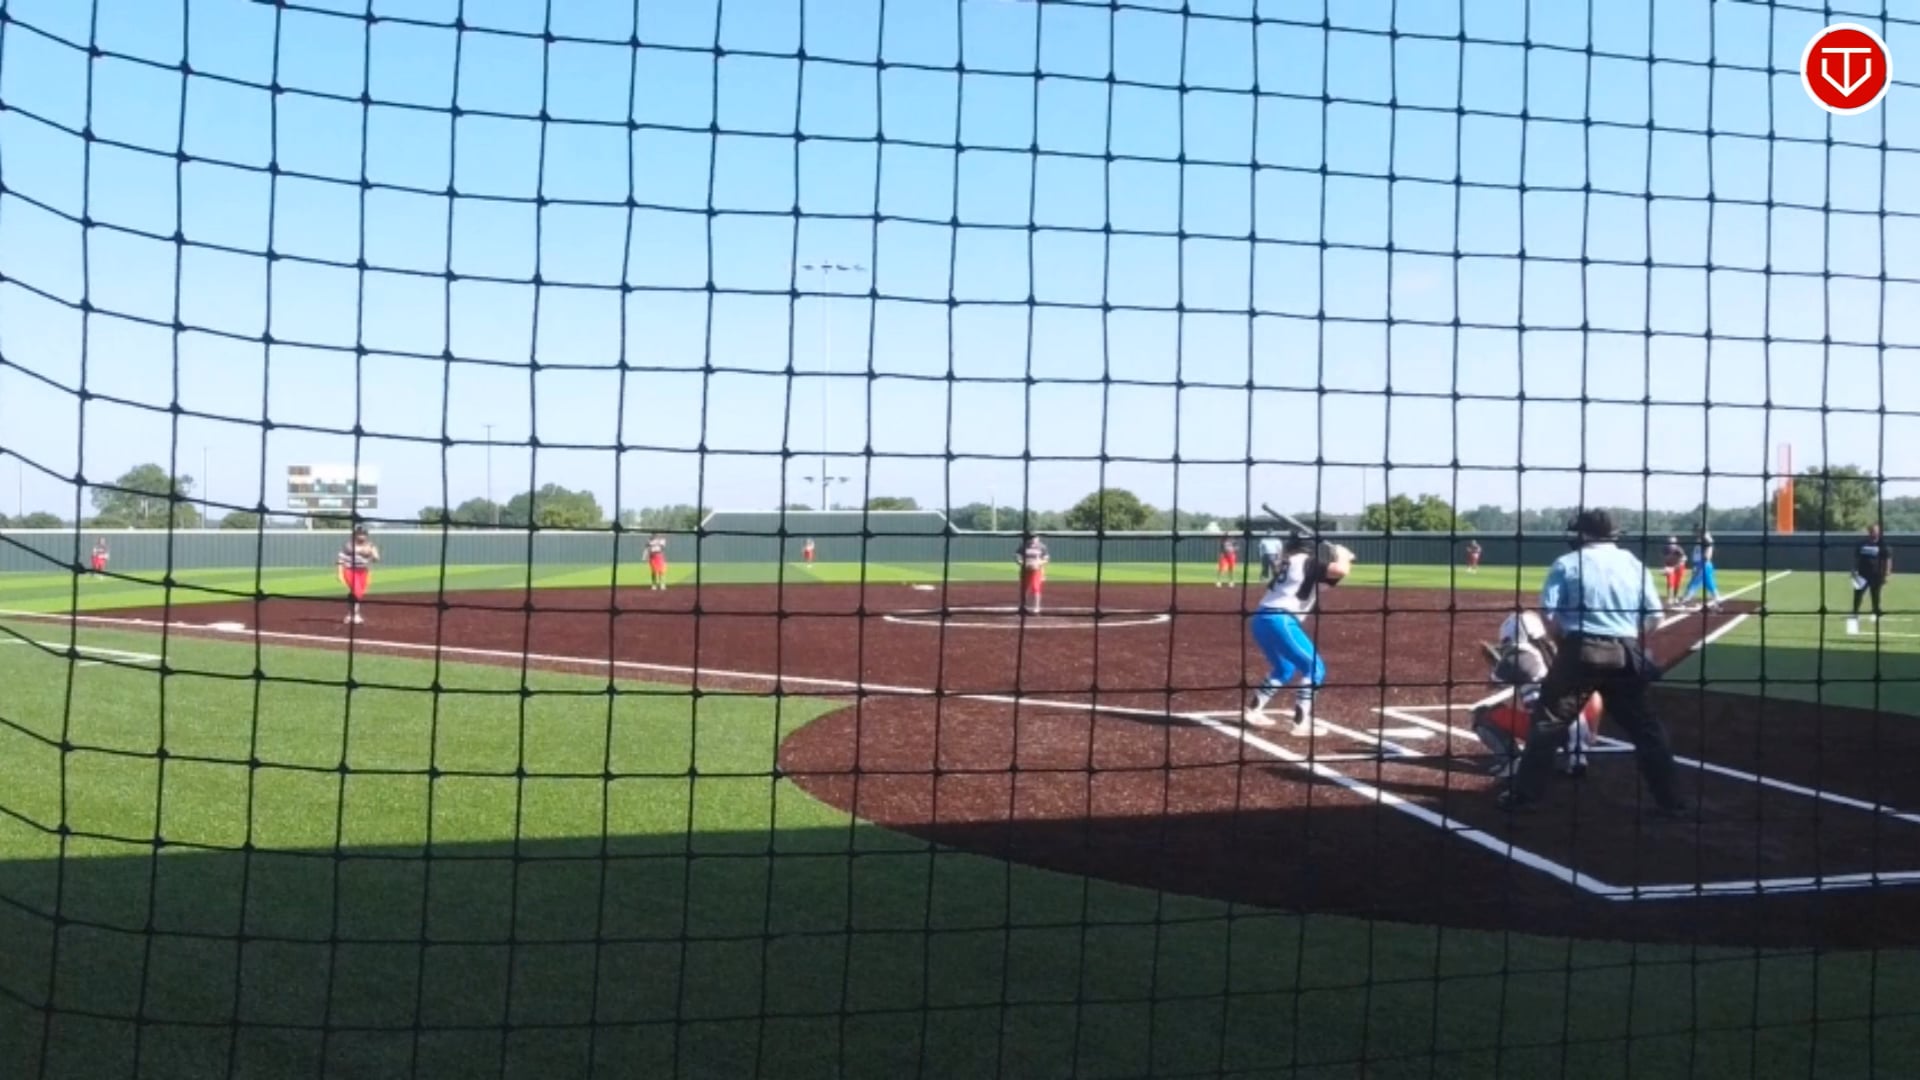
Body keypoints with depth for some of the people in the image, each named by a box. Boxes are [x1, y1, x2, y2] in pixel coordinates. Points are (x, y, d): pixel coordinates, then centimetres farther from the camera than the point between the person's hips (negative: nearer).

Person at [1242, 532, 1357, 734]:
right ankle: (1302, 722, -9)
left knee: (1284, 669, 28)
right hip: (1280, 620, -9)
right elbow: (1341, 571, -16)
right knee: (1314, 668, -2)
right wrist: (1342, 557, 5)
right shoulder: (1310, 562, -1)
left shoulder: (1288, 562, 23)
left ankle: (1253, 710, 27)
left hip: (1261, 619, 9)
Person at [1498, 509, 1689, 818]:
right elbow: (1654, 617, 5)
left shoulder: (1566, 564, 2)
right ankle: (1671, 800, 13)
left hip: (1579, 651, -3)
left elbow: (1549, 614, -6)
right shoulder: (1633, 563, 11)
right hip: (1625, 654, 3)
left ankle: (1522, 794, 3)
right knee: (1647, 729, 13)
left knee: (1548, 723, 5)